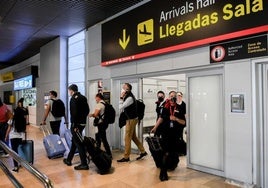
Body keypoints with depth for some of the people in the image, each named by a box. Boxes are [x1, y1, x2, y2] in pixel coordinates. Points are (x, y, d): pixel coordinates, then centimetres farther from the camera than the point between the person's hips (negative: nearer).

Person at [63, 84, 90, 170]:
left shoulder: (74, 98, -13)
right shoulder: (83, 97, 11)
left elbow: (74, 113, -20)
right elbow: (87, 110, 14)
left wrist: (74, 125, -17)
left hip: (76, 124, -9)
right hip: (83, 123, 9)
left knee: (79, 143, -4)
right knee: (74, 141, 19)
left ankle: (84, 164, -1)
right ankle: (68, 160, 32)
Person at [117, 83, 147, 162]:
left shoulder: (130, 98, -21)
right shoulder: (127, 97, 8)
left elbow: (120, 108, -22)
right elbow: (122, 109, 10)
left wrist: (121, 98, -17)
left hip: (131, 119, -10)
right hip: (131, 119, 10)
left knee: (127, 138, -3)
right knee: (133, 137, 17)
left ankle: (126, 157, 7)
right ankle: (143, 151, 26)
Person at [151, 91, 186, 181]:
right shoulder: (165, 108, 1)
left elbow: (183, 122, 0)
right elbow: (161, 118, 13)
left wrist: (176, 119, -16)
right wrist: (155, 127, 13)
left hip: (175, 134, 1)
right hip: (166, 133, -1)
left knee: (173, 152, 6)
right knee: (166, 153, -3)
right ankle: (163, 173, 5)